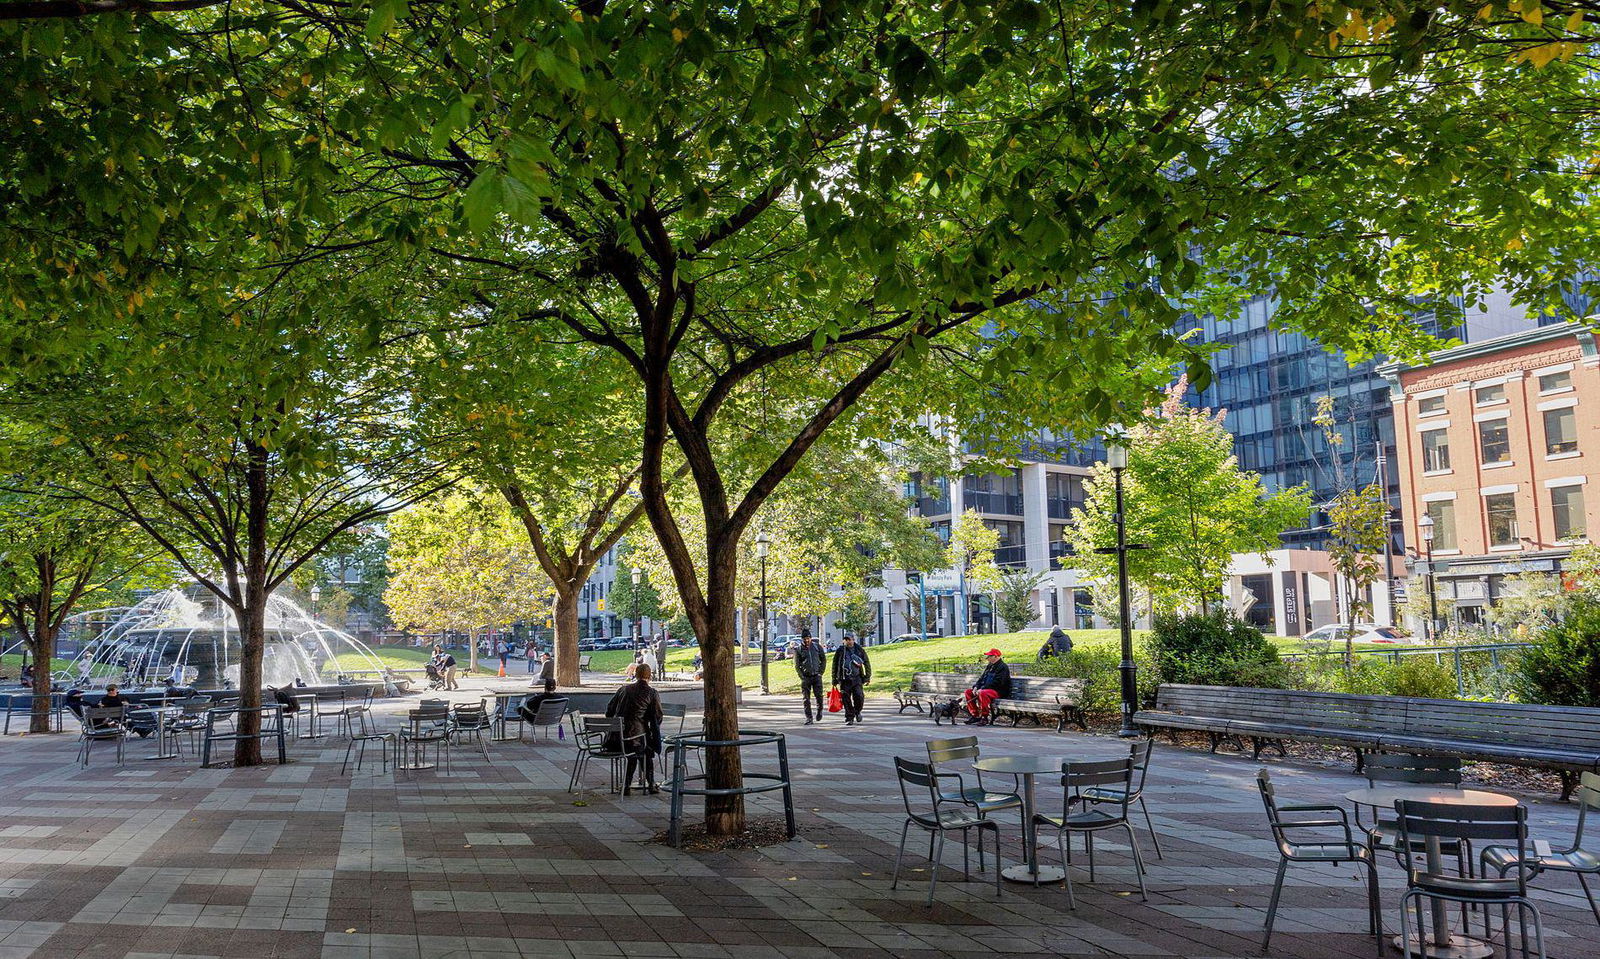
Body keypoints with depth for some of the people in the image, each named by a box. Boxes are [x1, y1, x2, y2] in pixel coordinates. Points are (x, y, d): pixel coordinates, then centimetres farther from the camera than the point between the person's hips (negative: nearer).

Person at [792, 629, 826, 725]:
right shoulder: (798, 650, 0)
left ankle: (820, 710, 18)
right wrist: (802, 676, -7)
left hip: (816, 675, 0)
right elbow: (797, 666, 2)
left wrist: (820, 672, 2)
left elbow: (824, 660, 12)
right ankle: (809, 718, 4)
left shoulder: (817, 647, 3)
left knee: (818, 695, -10)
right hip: (805, 677, 0)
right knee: (806, 699, -2)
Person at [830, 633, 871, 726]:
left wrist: (868, 677, 7)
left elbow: (867, 663, 13)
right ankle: (849, 718, 10)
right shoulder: (840, 651, 5)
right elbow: (835, 665, 12)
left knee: (859, 696, -10)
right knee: (846, 699, -1)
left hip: (857, 678, 0)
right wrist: (835, 679, 11)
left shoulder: (860, 650, 6)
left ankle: (857, 711, 17)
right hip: (844, 679, 0)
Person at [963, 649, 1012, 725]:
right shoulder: (990, 666, 18)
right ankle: (975, 715, -3)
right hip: (986, 689, 10)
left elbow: (997, 683, -21)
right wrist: (976, 687, -1)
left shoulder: (1003, 667, -11)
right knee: (968, 692, -2)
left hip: (998, 691, -10)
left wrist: (982, 689, -23)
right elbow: (982, 677, 19)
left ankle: (985, 717, -27)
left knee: (982, 693, -38)